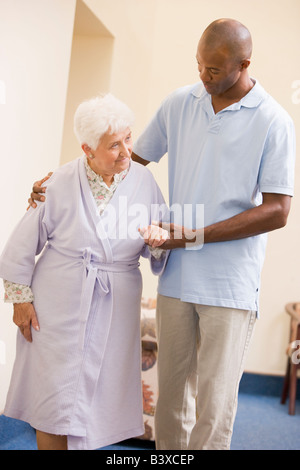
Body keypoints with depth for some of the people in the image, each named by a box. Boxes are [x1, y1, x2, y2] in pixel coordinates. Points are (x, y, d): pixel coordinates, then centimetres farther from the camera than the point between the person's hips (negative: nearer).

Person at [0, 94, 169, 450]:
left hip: (114, 310, 2)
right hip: (58, 306, -2)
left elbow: (157, 249, 5)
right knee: (55, 398, 5)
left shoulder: (144, 182, -2)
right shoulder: (62, 183, -9)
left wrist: (160, 242, -18)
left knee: (97, 398, 11)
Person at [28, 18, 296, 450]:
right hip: (176, 275, 4)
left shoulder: (273, 122, -5)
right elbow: (130, 159, 17)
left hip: (231, 285, -3)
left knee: (214, 402, 0)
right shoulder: (179, 103, 7)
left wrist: (197, 235, -14)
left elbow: (276, 211, -8)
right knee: (170, 391, 11)